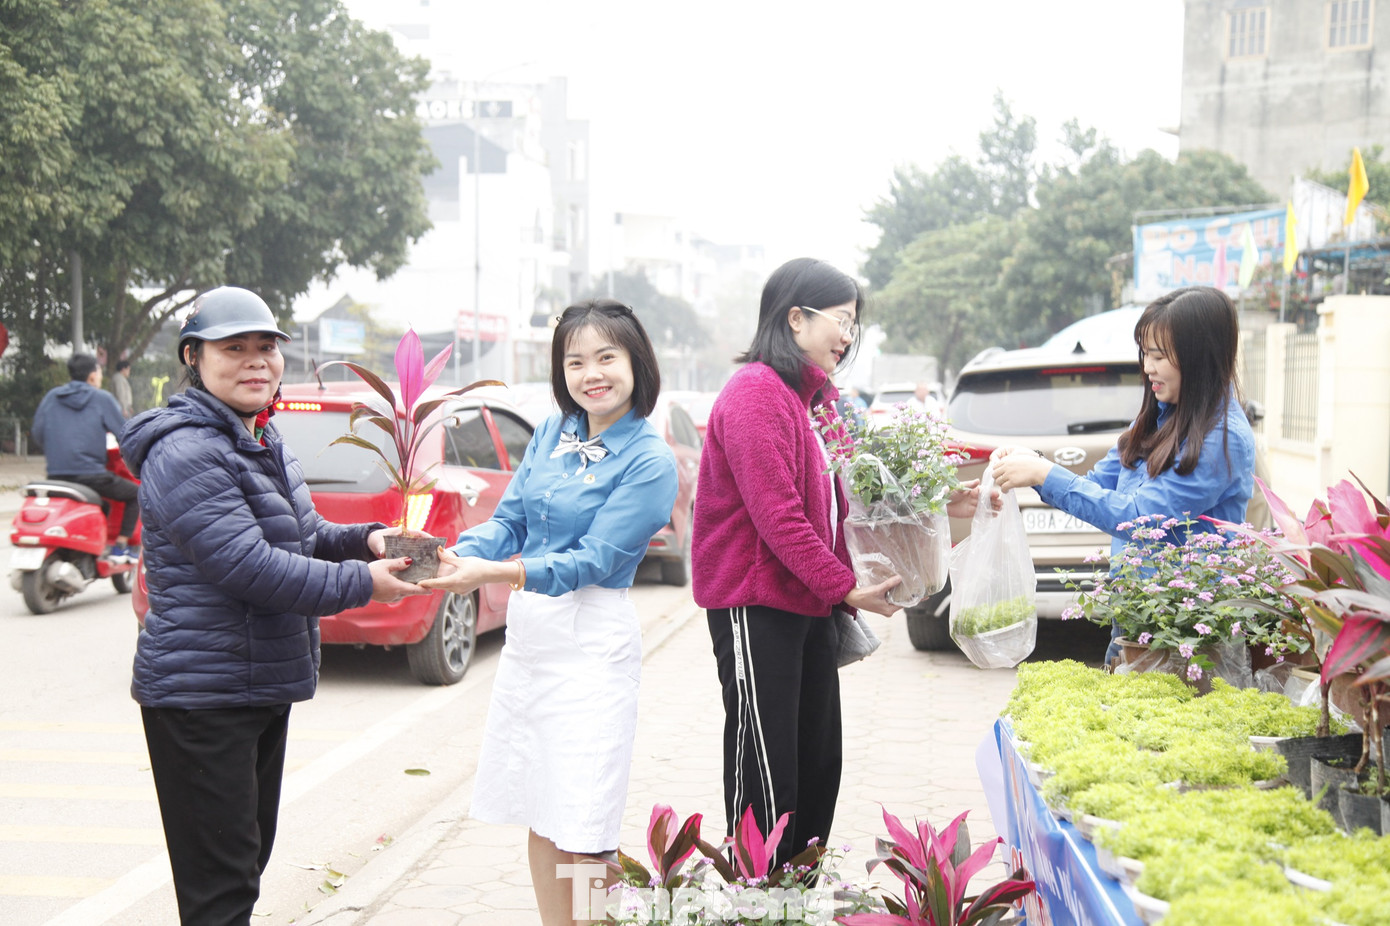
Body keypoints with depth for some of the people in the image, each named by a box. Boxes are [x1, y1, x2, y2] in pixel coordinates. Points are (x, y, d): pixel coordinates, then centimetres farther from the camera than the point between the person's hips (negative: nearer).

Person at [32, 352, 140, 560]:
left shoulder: (52, 396, 12)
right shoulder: (102, 398, 0)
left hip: (56, 476, 5)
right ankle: (120, 547, 4)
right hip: (90, 475, -5)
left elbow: (37, 433, 12)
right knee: (136, 494, 12)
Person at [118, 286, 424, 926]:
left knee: (247, 857, 20)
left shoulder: (264, 444, 13)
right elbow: (251, 567, -25)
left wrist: (368, 539, 0)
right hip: (201, 697, -10)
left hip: (265, 690, 10)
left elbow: (306, 537, 20)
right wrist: (361, 582, -19)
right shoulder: (187, 453, -19)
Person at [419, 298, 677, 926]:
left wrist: (491, 573, -29)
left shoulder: (650, 461, -12)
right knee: (538, 815, 14)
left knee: (582, 831, -4)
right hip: (526, 635, 7)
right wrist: (460, 555, -13)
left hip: (591, 644, -7)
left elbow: (594, 560, -18)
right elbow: (508, 521, 8)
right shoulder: (552, 434, 8)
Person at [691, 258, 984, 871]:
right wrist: (845, 587, -18)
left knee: (819, 764, 13)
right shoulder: (755, 394, -14)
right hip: (755, 606, -10)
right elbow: (776, 515, -21)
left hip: (809, 606, 10)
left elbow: (842, 501, 16)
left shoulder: (814, 400, 16)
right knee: (764, 775, -5)